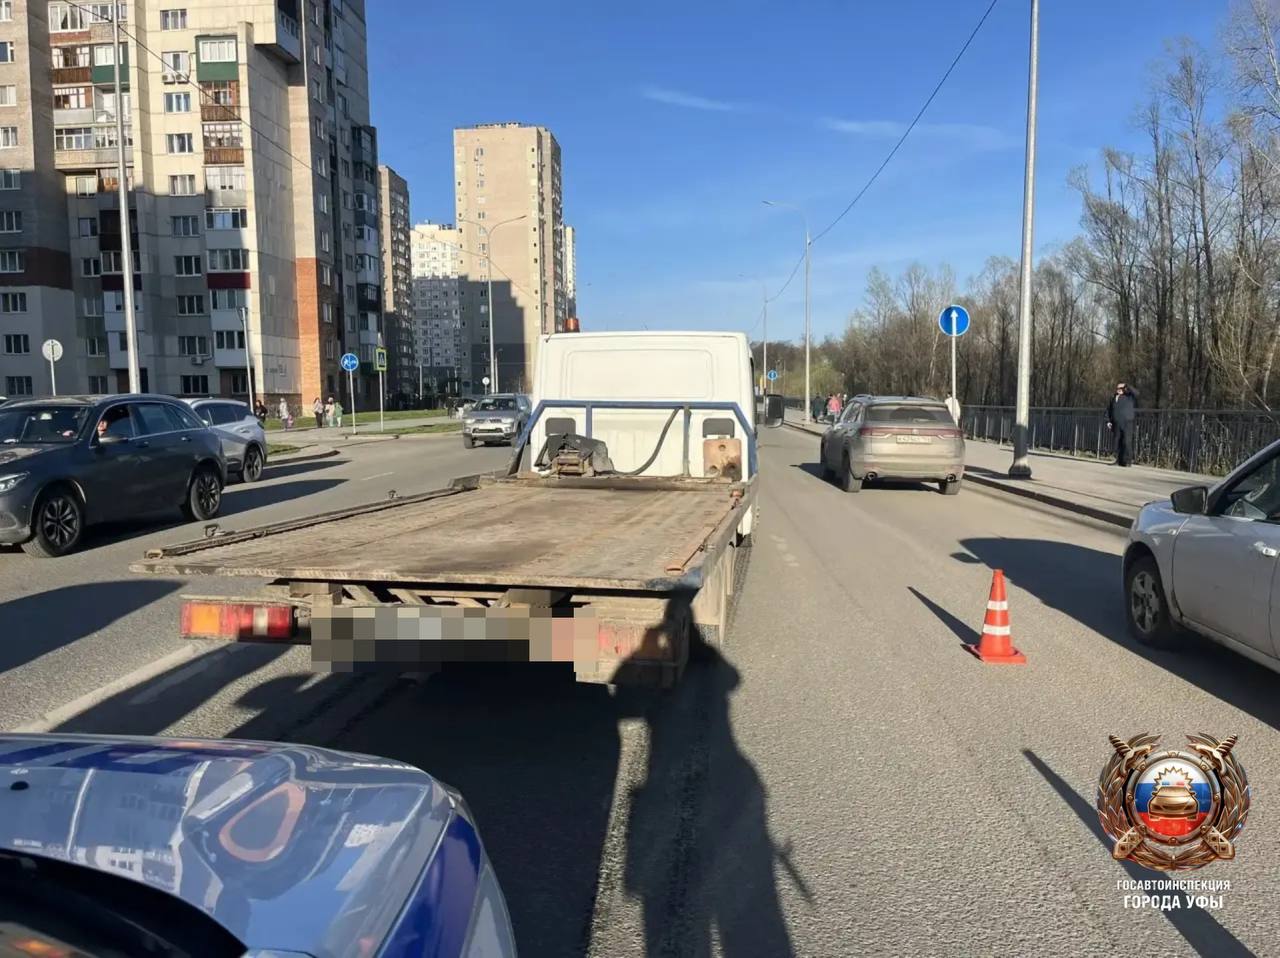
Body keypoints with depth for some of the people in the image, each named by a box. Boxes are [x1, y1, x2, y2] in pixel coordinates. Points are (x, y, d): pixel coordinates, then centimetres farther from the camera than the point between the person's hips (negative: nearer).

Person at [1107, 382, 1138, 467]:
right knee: (1117, 443, 3)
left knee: (1127, 442, -9)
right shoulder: (1113, 398, 17)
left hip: (1127, 423, -4)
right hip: (1116, 424, 4)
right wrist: (1108, 421, 7)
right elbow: (1108, 411, 18)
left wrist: (1127, 386, -6)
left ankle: (1128, 461, -8)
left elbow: (1136, 393, -14)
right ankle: (1119, 460, 7)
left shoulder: (1129, 397, 7)